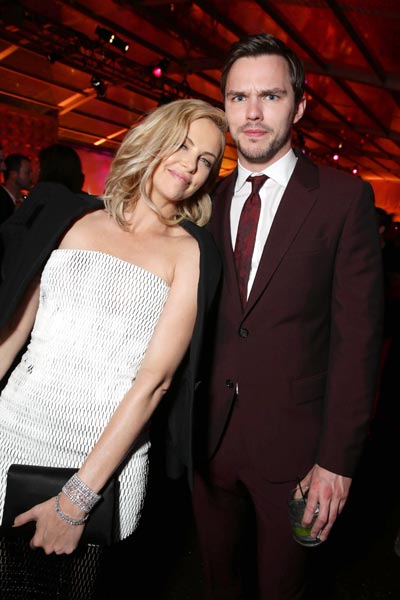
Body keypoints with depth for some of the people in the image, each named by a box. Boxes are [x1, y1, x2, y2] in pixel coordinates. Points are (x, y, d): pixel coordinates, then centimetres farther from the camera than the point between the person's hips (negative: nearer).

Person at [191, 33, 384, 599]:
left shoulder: (344, 197, -7)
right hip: (209, 439, 4)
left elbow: (357, 335, -10)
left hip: (292, 445, -3)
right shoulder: (207, 200, 4)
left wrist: (337, 459, -12)